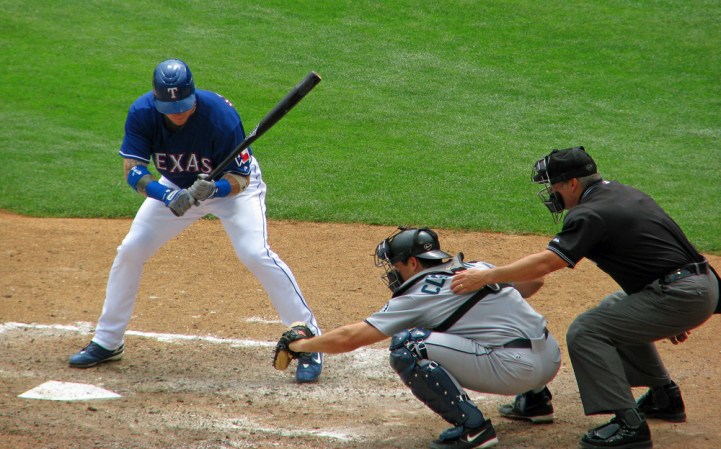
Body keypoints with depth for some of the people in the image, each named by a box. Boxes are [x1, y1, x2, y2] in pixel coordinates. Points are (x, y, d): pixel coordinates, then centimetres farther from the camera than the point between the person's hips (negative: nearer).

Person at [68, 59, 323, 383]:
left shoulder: (221, 115, -34)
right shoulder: (142, 113, -26)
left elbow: (240, 178, -28)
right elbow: (133, 171, -29)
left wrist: (213, 188, -49)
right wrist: (168, 197, -47)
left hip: (233, 184, -4)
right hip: (175, 186, 4)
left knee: (255, 254, -23)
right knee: (129, 251, -1)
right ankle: (107, 342, 16)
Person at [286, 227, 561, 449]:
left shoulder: (419, 297, -3)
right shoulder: (477, 268, 16)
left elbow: (348, 339, -3)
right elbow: (535, 279, 25)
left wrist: (302, 344, 14)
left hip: (517, 369, -9)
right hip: (552, 361, 9)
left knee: (407, 347, -12)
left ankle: (471, 426, -13)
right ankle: (536, 399, 34)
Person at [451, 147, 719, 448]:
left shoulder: (591, 214, -12)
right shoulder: (624, 193, 18)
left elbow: (544, 264, -19)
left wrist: (485, 277, -12)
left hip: (682, 296, -10)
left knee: (585, 332, -10)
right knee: (615, 310, 32)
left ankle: (629, 424, -14)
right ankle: (665, 398, 35)